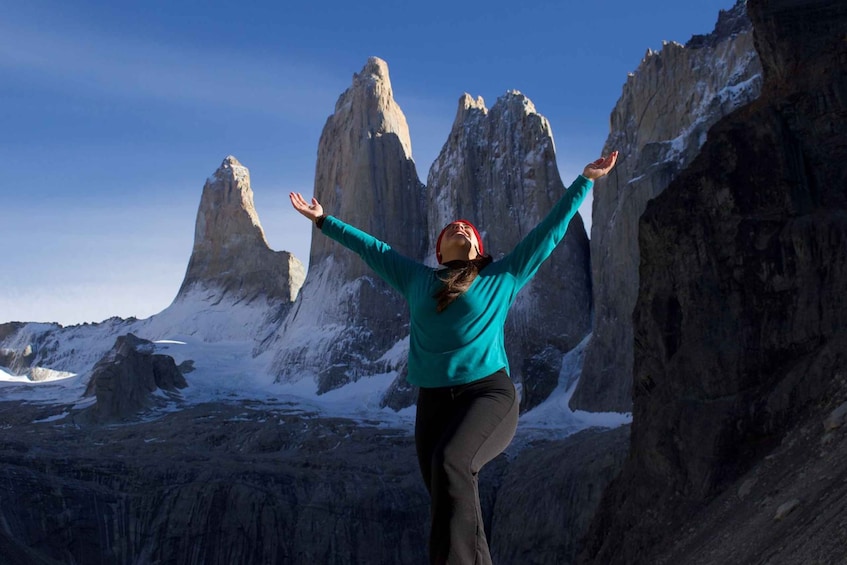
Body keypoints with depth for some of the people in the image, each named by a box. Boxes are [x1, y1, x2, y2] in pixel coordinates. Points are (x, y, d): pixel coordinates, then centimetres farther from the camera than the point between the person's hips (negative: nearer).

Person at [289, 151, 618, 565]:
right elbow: (371, 247, 29)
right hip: (433, 401, 4)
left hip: (489, 392, -4)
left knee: (450, 464, -31)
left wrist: (585, 181, 18)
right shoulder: (416, 279, 20)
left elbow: (549, 231, 16)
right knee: (454, 504, -1)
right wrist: (324, 220, 35)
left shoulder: (502, 278, 13)